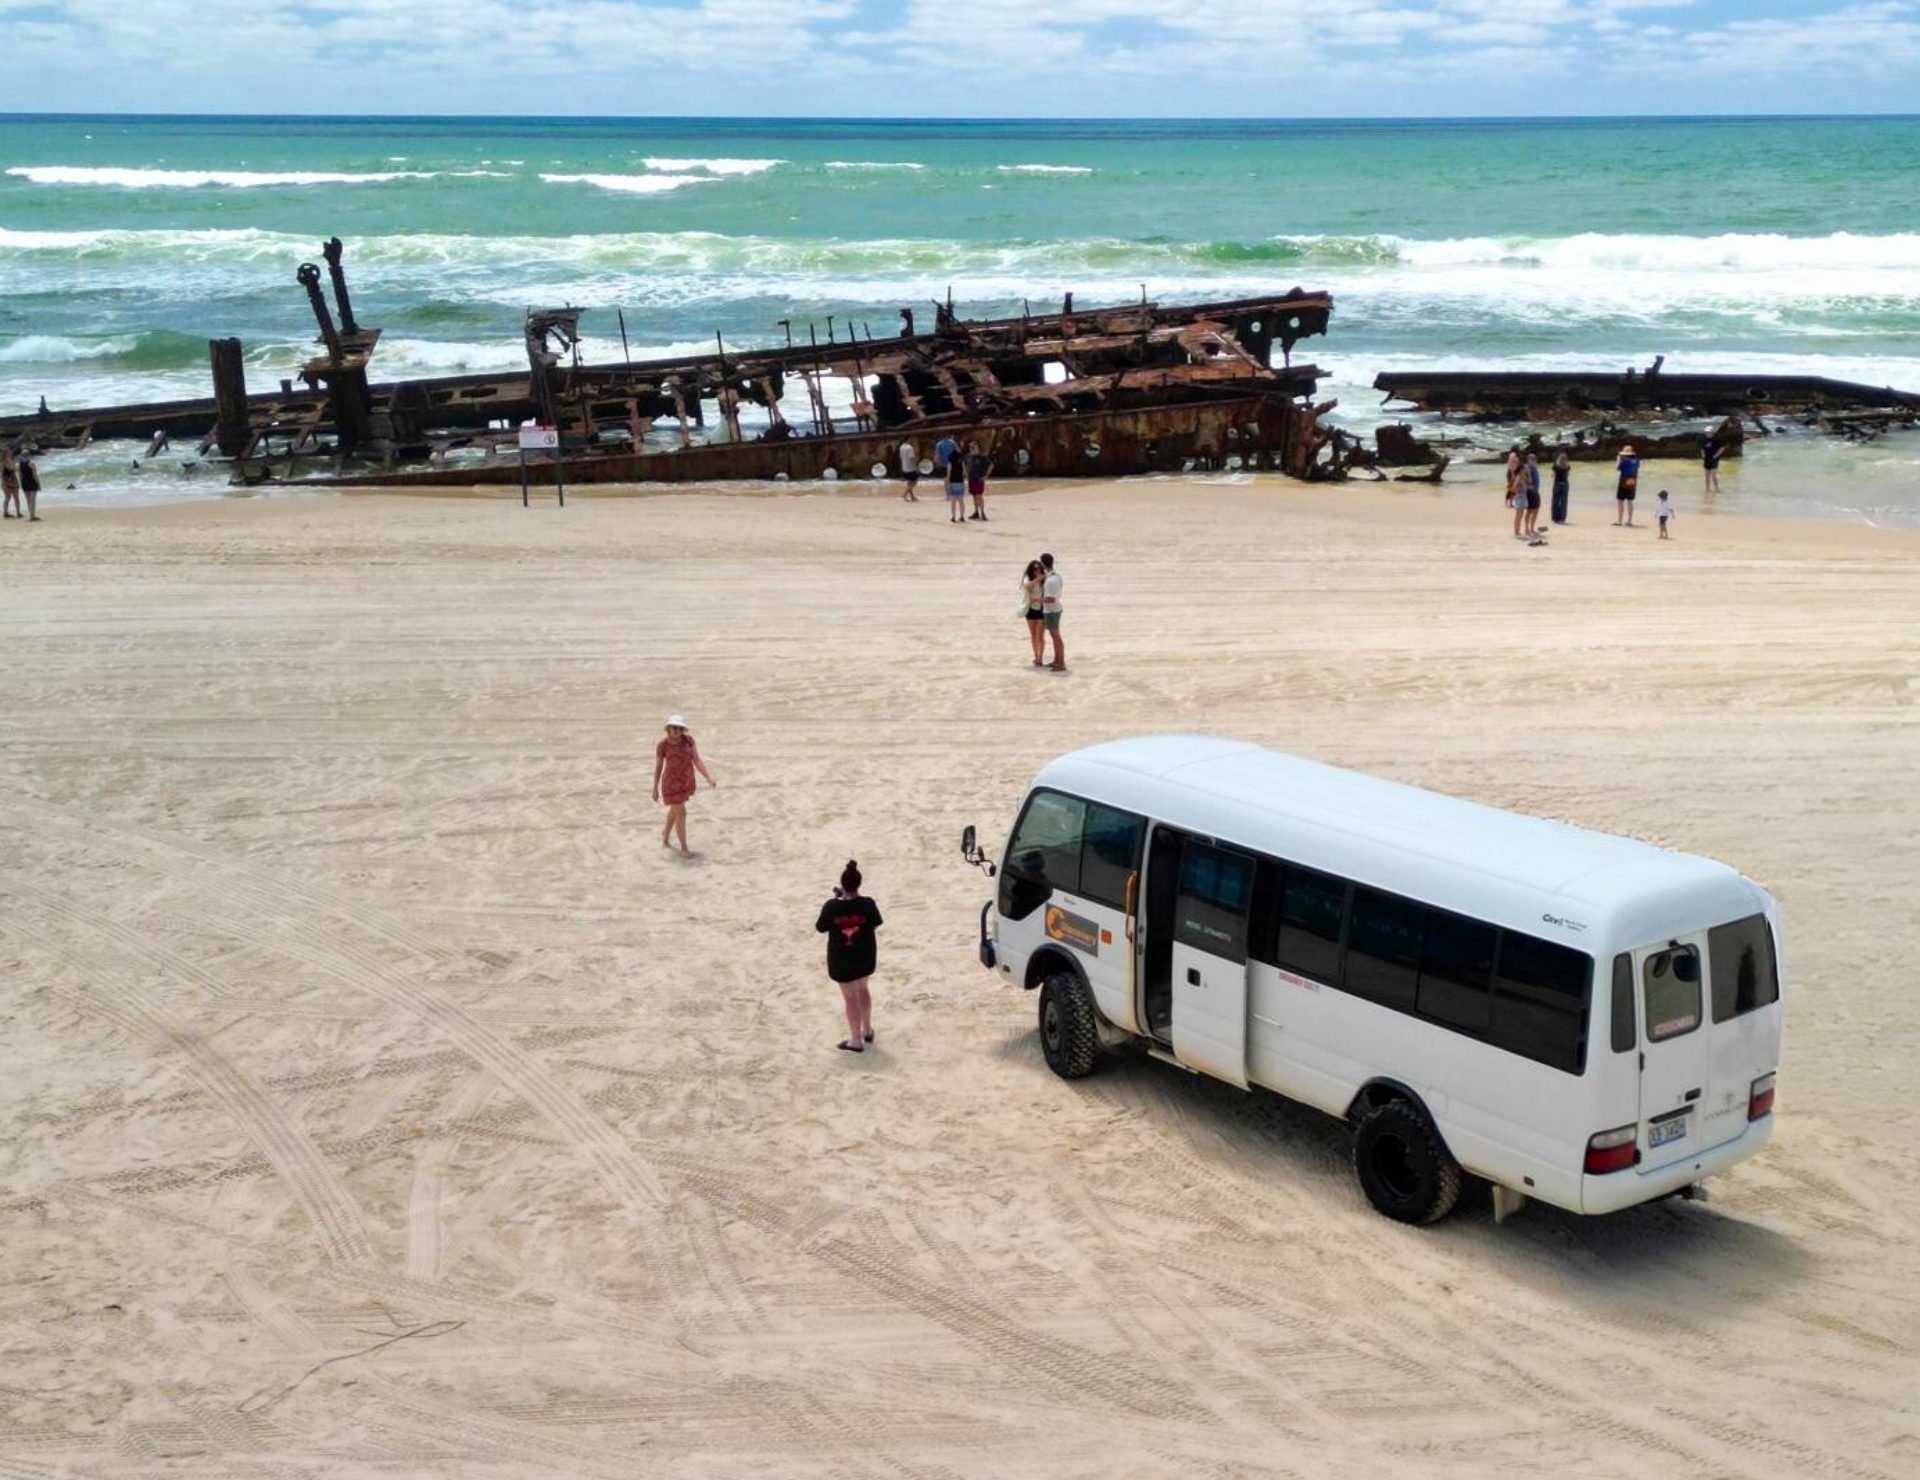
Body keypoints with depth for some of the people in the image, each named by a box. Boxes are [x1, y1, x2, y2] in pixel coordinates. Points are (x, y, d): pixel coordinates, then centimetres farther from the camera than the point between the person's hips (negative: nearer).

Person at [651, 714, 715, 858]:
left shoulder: (688, 739, -9)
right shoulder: (662, 745, -16)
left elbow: (697, 761, -10)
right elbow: (657, 767, -6)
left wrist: (709, 778, -22)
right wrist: (655, 789, 2)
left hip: (686, 780, 5)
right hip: (672, 783, -5)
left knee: (675, 809, 24)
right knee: (681, 814, -3)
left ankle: (666, 831, 51)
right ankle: (684, 848, 12)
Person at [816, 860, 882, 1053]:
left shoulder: (831, 907, -22)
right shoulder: (867, 904, -18)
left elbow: (821, 928, -7)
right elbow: (875, 924, -2)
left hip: (841, 958, -3)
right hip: (864, 955, 3)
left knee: (850, 997, 8)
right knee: (862, 989, 25)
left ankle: (856, 1041, 16)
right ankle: (867, 1030, 40)